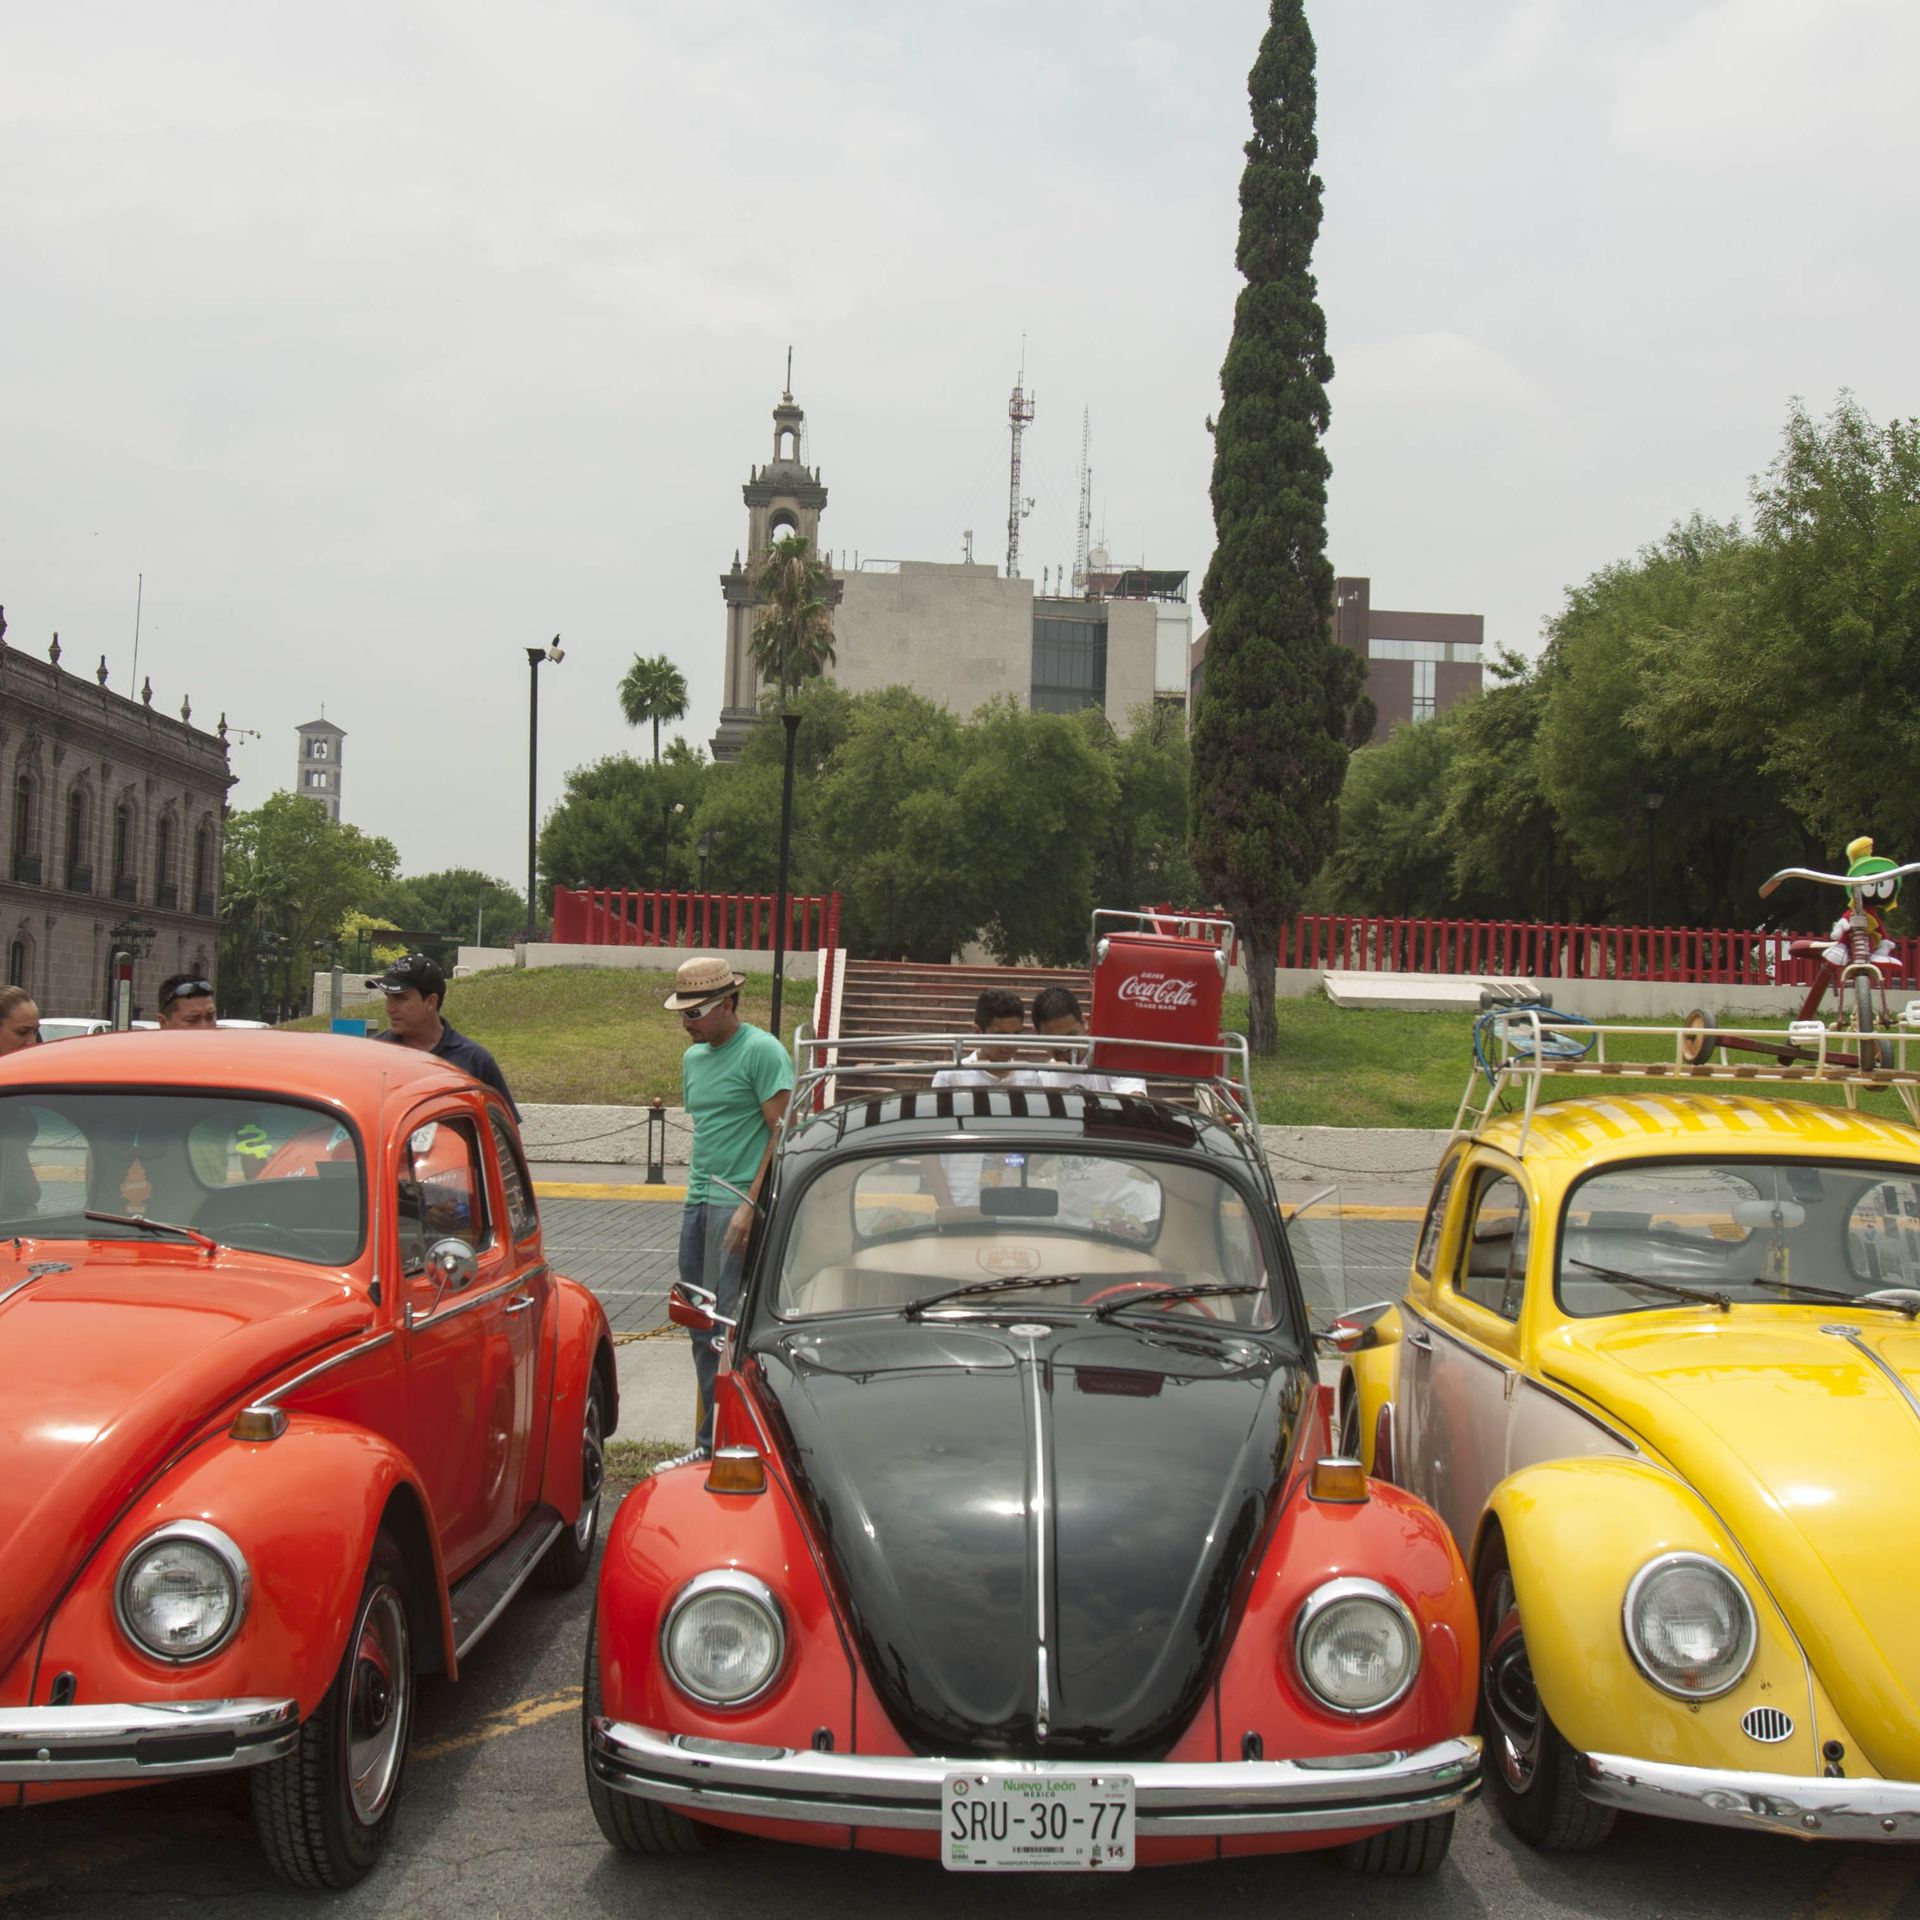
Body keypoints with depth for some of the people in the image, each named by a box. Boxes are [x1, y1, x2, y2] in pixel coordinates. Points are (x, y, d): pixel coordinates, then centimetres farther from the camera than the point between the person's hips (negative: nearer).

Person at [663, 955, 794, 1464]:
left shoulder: (762, 1051, -9)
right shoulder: (693, 1057, 17)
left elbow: (782, 1132, -13)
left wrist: (751, 1204, -18)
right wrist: (697, 1191, 16)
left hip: (737, 1203, -8)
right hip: (698, 1202, 8)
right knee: (701, 1326, 11)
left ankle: (717, 1441, -4)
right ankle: (709, 1441, 19)